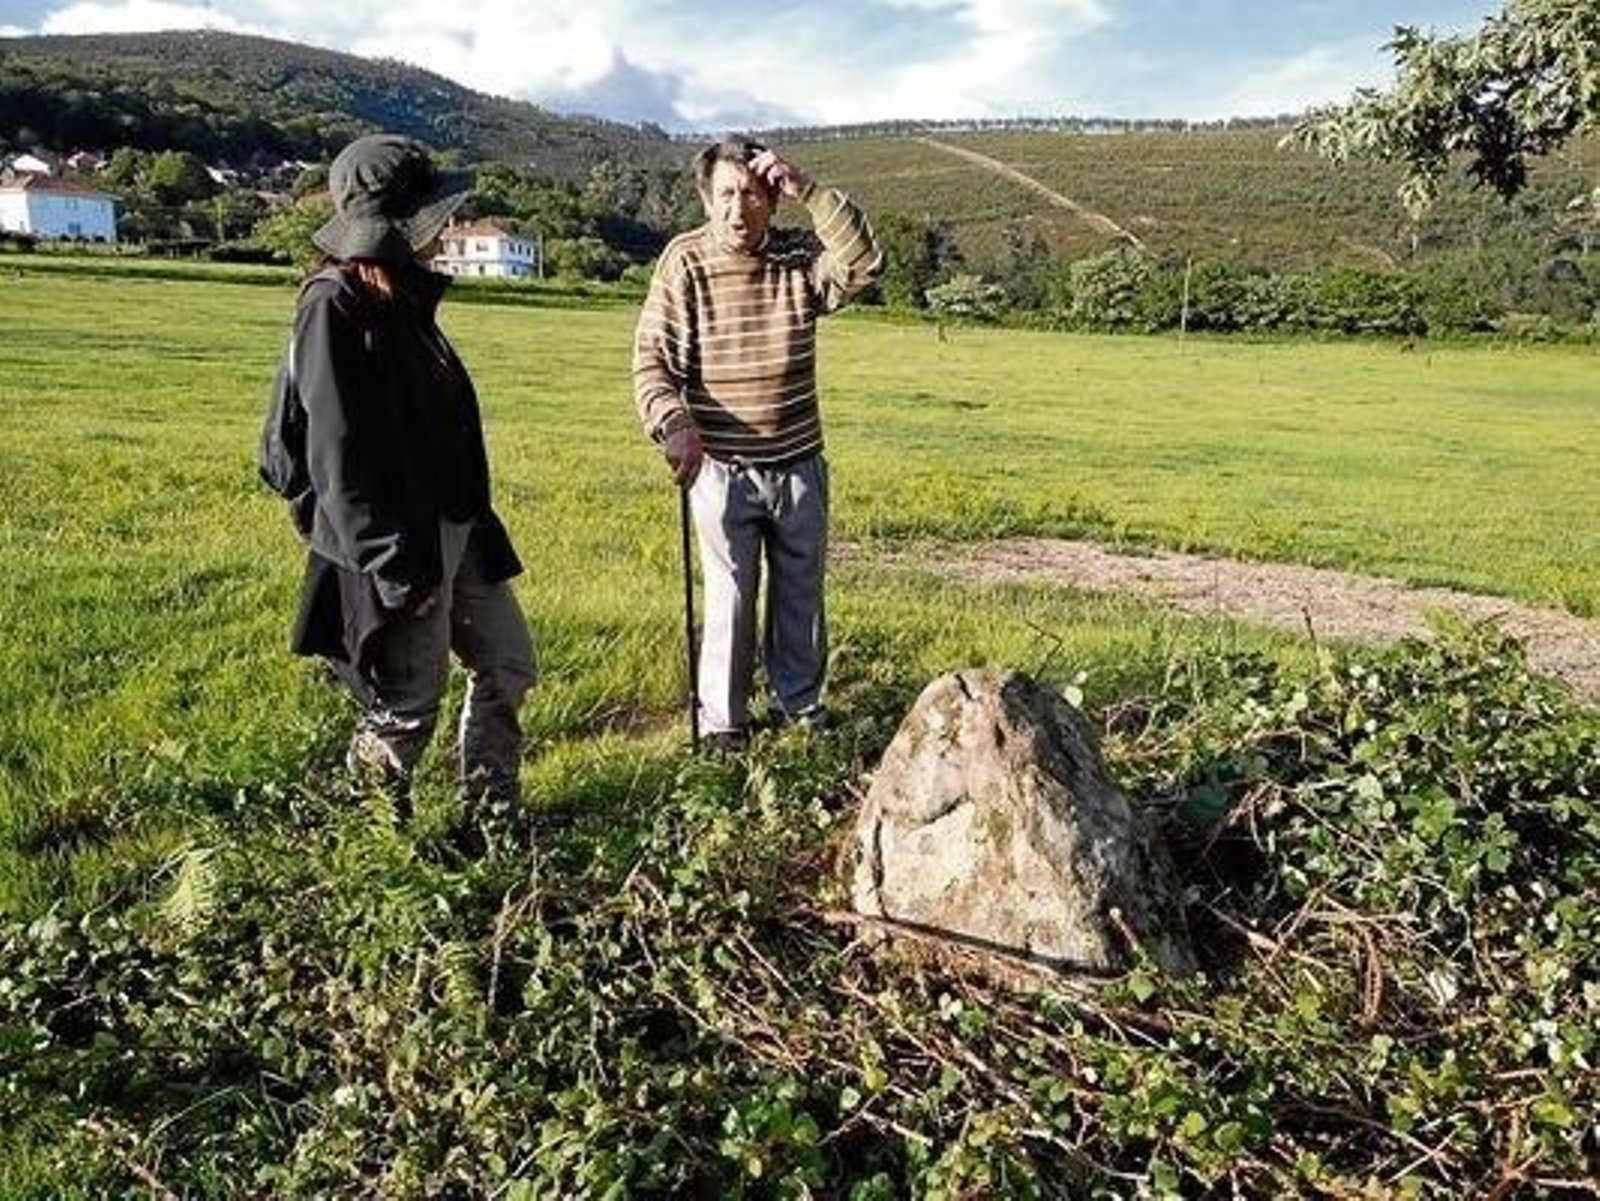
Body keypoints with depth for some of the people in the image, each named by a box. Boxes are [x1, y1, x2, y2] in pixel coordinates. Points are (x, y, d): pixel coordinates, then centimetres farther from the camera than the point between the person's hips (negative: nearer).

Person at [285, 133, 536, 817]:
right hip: (402, 545, -9)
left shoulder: (404, 296, 12)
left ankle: (491, 814, 31)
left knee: (509, 667, 16)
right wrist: (393, 562, -22)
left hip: (455, 529, 9)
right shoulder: (334, 305, -15)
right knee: (409, 705, 3)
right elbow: (337, 449, -20)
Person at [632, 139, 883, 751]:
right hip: (720, 467, -3)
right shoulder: (685, 261, -7)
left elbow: (864, 263, -18)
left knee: (801, 592, 15)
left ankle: (799, 702, 34)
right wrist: (673, 423, -25)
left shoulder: (800, 257, -1)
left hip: (799, 464, 3)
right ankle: (722, 722, 18)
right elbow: (651, 360, -9)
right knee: (730, 597, 2)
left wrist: (810, 193, -23)